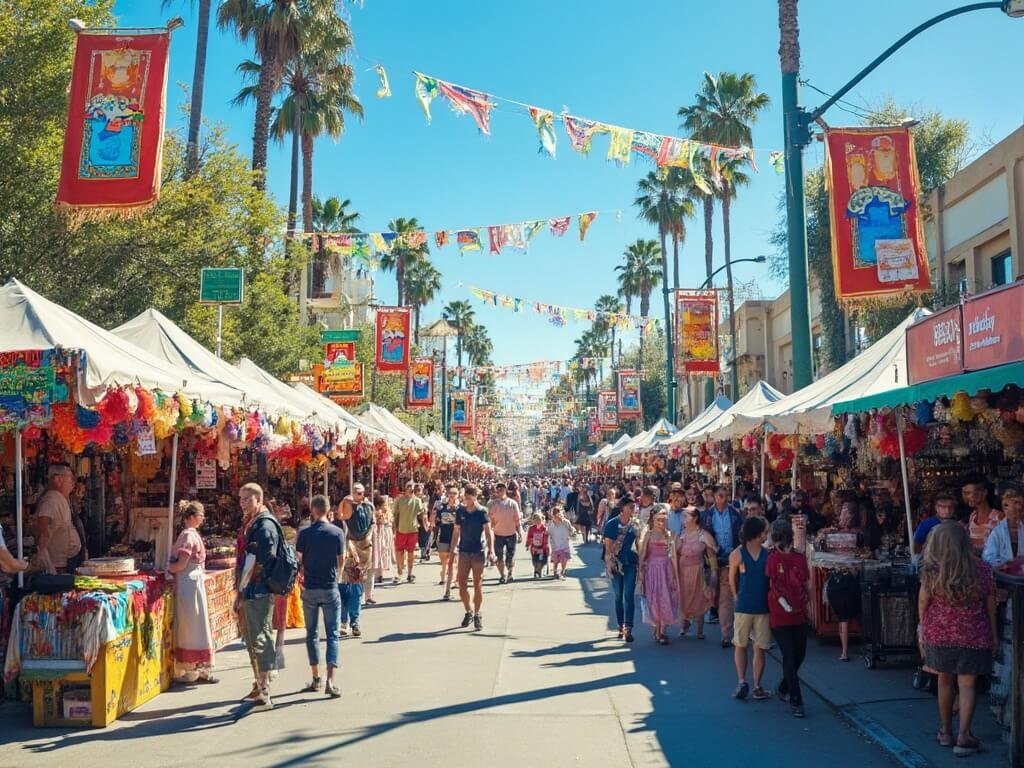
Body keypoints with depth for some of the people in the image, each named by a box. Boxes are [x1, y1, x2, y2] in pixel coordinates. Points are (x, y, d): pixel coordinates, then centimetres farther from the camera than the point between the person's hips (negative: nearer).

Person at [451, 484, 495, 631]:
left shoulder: (482, 512, -6)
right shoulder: (460, 511, 4)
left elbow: (488, 531, -11)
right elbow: (456, 532, 9)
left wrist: (491, 550, -21)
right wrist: (452, 549, 4)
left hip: (478, 552, -3)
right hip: (463, 552, 3)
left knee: (478, 586, 1)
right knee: (462, 585, 4)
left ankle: (477, 615, 13)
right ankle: (468, 612, 22)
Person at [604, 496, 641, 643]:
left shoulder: (635, 524, 2)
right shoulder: (612, 524, -4)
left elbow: (638, 542, 10)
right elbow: (608, 545, -3)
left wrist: (640, 560, 4)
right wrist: (610, 562, -9)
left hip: (631, 563, 1)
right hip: (616, 563, 0)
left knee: (629, 596, -8)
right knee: (618, 596, 10)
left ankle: (628, 629, -9)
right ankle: (621, 626, 22)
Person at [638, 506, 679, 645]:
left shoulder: (669, 535, 5)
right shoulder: (648, 534, -2)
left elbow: (673, 556, 6)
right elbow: (642, 554, -4)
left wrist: (676, 574, 6)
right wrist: (640, 571, -10)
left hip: (667, 569, 3)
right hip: (652, 568, -3)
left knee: (666, 600, 3)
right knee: (655, 600, 1)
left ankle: (661, 630, 15)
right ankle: (658, 633, 9)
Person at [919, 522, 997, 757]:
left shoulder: (931, 572, -10)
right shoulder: (983, 570, -6)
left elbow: (923, 603, -1)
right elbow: (991, 606, 2)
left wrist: (923, 628, 15)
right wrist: (993, 635, 13)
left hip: (939, 634, 0)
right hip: (974, 636, 0)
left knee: (945, 680, 15)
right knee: (967, 684, 4)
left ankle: (946, 731, 26)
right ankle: (963, 736, -2)